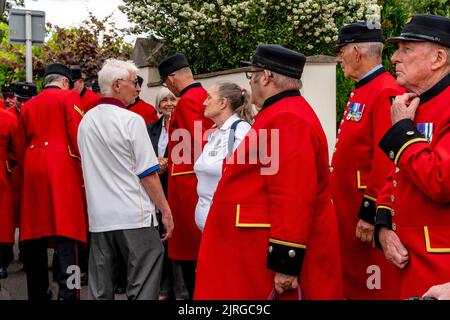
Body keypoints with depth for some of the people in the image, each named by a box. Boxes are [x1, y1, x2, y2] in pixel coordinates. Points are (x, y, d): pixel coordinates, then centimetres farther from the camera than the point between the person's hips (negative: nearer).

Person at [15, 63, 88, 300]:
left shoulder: (27, 106, 20)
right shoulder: (69, 98, 4)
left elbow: (21, 146, 20)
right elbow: (79, 136, -7)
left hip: (33, 169, 6)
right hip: (62, 168, -5)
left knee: (36, 233, 10)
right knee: (66, 230, -9)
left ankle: (37, 293, 17)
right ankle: (68, 293, -17)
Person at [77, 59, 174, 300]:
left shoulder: (85, 122, 9)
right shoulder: (131, 120, -10)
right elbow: (148, 174, -10)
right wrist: (165, 211, -2)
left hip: (98, 218, 6)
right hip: (134, 217, -6)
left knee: (100, 291, 11)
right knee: (142, 290, 0)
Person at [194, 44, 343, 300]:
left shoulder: (286, 120, -20)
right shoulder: (283, 113, 14)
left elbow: (292, 199, -26)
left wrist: (286, 264, -26)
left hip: (272, 258, -10)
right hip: (266, 248, 10)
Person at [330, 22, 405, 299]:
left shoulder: (387, 93, -17)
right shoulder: (361, 92, 15)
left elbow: (387, 161, -23)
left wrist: (371, 214, -22)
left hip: (368, 209, -10)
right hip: (350, 207, 10)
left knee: (374, 285, 0)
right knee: (352, 279, 18)